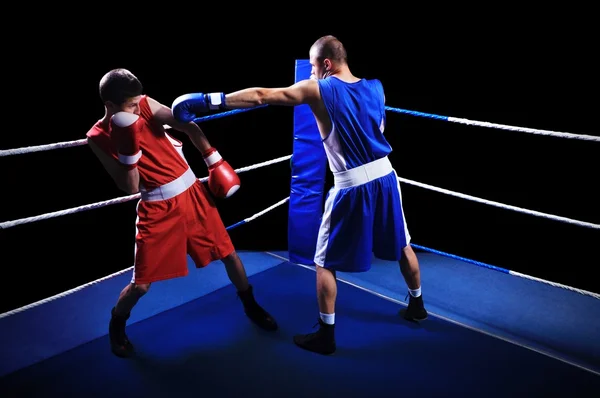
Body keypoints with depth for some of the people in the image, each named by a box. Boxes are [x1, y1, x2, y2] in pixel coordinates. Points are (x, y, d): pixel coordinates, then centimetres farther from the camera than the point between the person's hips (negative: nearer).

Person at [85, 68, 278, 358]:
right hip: (157, 208, -3)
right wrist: (128, 148, -26)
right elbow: (130, 187, -13)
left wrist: (213, 159, 2)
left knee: (228, 252, 12)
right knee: (141, 283, -1)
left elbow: (187, 126, 4)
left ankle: (250, 305, 37)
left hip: (191, 192, 3)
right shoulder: (97, 137, -8)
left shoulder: (146, 105, -4)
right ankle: (117, 324, 32)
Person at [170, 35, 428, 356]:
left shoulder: (318, 90, -9)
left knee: (325, 261, 9)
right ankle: (417, 305, 44)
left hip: (352, 187, -6)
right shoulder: (375, 87, 7)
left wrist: (206, 100, -13)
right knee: (402, 245, 24)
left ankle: (326, 335, 17)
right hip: (385, 177, 6)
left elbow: (260, 96, -14)